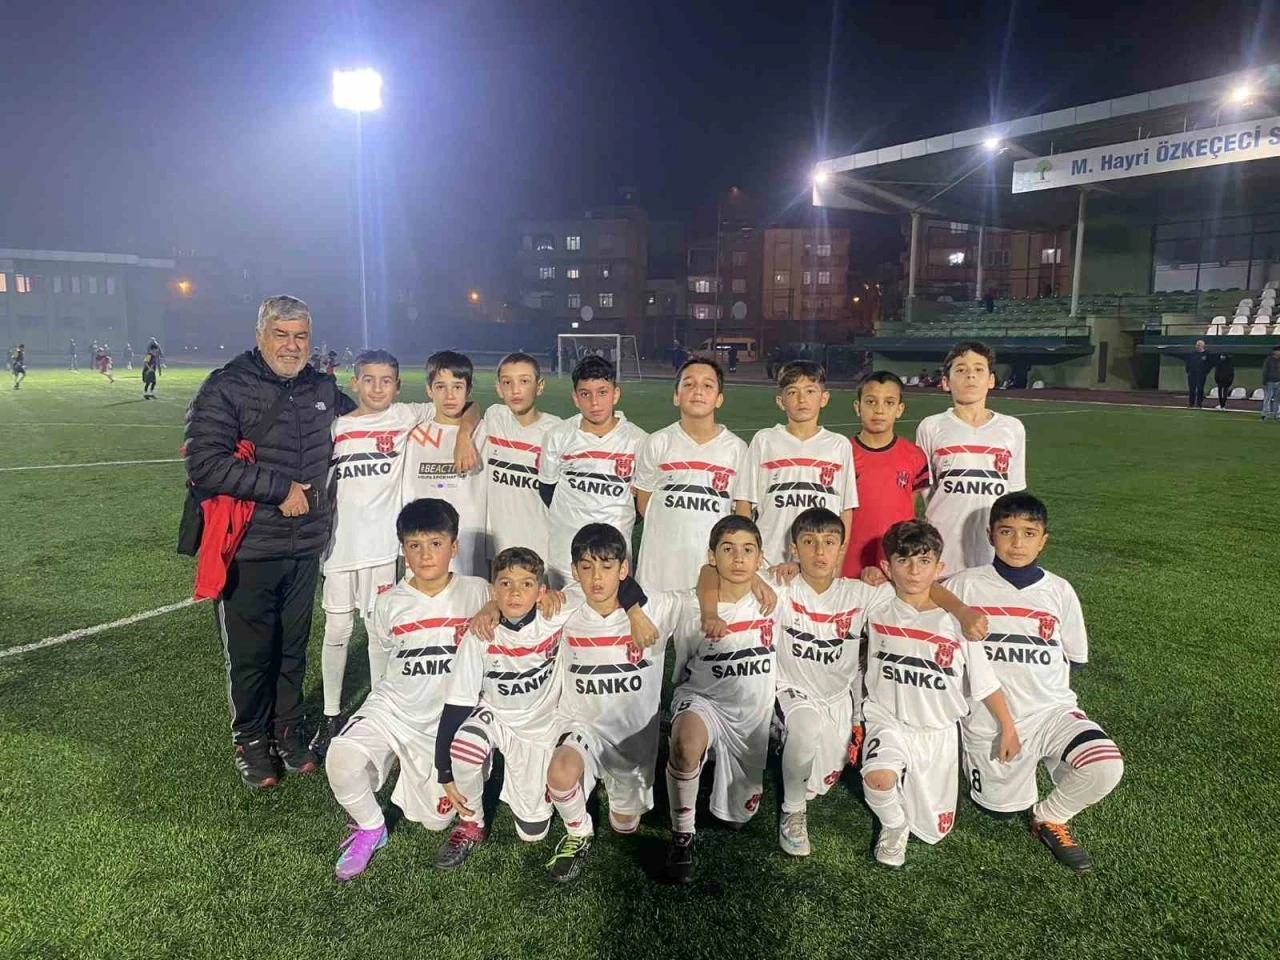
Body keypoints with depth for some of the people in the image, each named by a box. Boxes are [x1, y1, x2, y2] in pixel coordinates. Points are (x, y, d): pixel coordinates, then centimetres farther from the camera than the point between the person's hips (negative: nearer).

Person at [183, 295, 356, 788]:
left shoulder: (322, 389, 5)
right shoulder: (226, 388, -11)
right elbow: (204, 464, -20)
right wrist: (282, 488, -19)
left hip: (305, 548, 4)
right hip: (248, 550, -4)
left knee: (293, 648, 16)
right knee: (250, 653, 10)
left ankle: (288, 729, 34)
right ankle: (251, 739, 30)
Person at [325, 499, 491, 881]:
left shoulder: (476, 593, -8)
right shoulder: (389, 605, -2)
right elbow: (379, 668, 12)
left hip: (449, 718, 0)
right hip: (393, 709, 1)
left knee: (436, 820, 3)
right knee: (341, 759, -28)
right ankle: (370, 828, 2)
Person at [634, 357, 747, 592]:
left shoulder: (736, 448, 1)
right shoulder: (658, 443, 0)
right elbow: (643, 503, 7)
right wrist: (673, 527, 3)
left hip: (715, 555, 0)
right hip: (663, 557, 0)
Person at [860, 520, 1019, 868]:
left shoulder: (955, 620, -13)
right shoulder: (877, 608, -10)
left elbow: (985, 681, -4)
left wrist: (1008, 728, -2)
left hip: (938, 729, 1)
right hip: (888, 719, -1)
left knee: (934, 829, 9)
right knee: (878, 777, -33)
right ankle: (894, 826, 3)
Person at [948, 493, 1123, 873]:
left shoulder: (1059, 591, 0)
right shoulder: (966, 586, -6)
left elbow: (1073, 658, 10)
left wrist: (1030, 672, 3)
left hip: (1051, 710, 2)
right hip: (989, 720, -1)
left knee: (1105, 767, -24)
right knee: (1001, 809, 8)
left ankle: (1049, 818, 6)